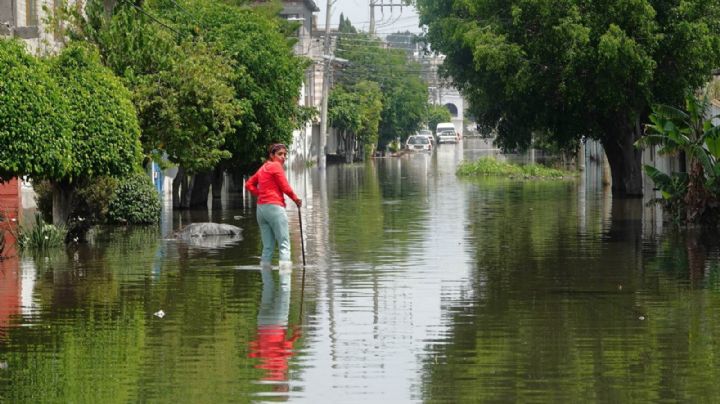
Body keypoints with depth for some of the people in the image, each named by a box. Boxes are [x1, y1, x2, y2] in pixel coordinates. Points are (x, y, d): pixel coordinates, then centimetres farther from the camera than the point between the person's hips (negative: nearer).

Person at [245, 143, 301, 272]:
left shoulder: (263, 168, 19)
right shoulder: (276, 166, -5)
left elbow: (249, 184, 22)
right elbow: (285, 187, -8)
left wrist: (260, 194, 11)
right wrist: (295, 199, 6)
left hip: (261, 208, 8)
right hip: (275, 206, -8)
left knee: (268, 246, 11)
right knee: (284, 243, -11)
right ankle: (285, 265, -22)